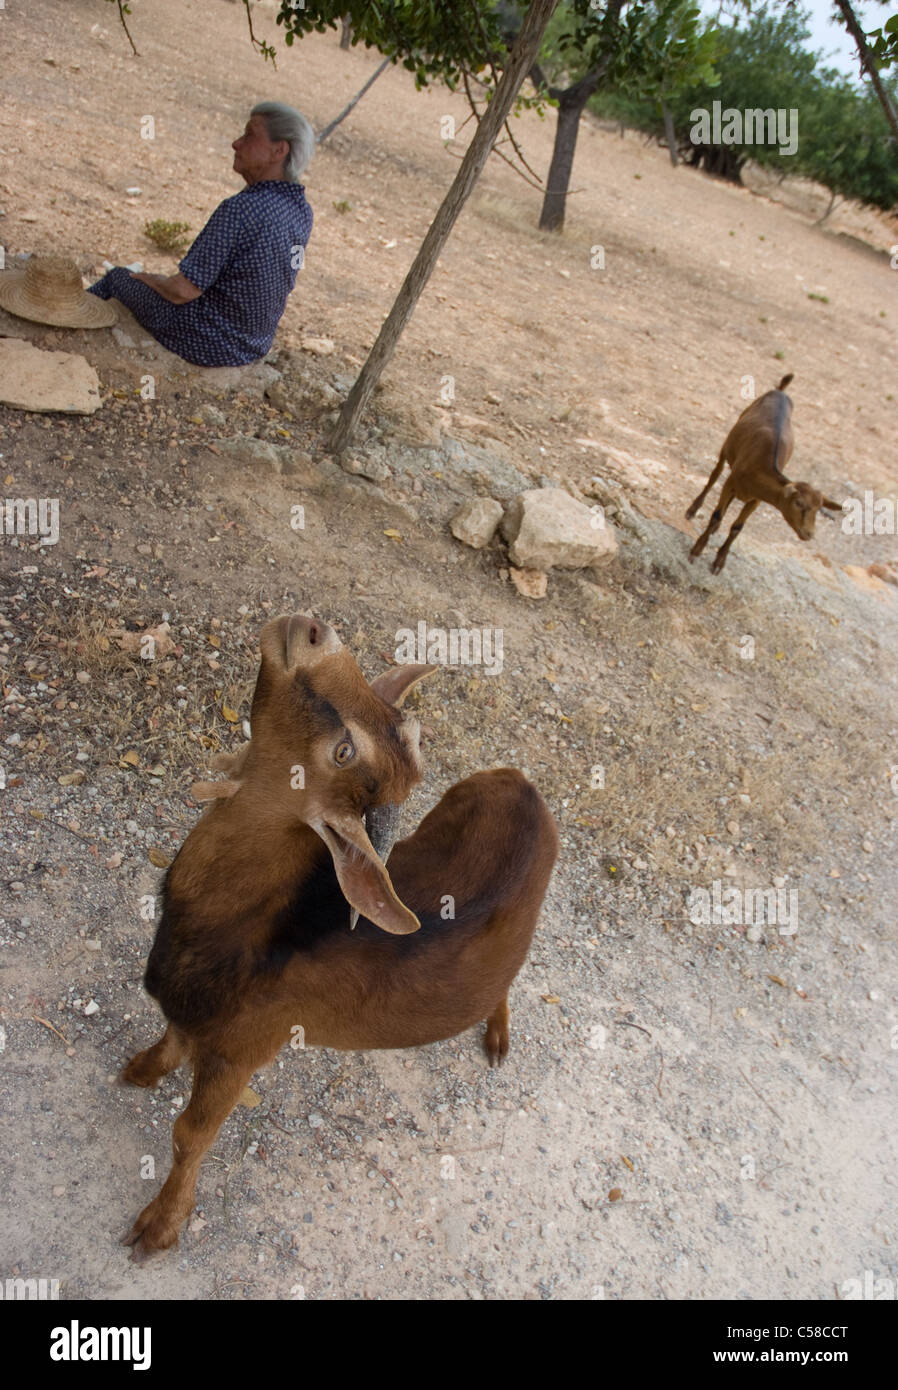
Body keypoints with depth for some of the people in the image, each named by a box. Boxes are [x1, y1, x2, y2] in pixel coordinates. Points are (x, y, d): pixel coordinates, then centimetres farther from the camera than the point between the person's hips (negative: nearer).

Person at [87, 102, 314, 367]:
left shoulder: (239, 210, -29)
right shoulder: (302, 210, -3)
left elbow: (183, 291, -26)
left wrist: (146, 278, -3)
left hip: (206, 343, -7)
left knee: (118, 277, 17)